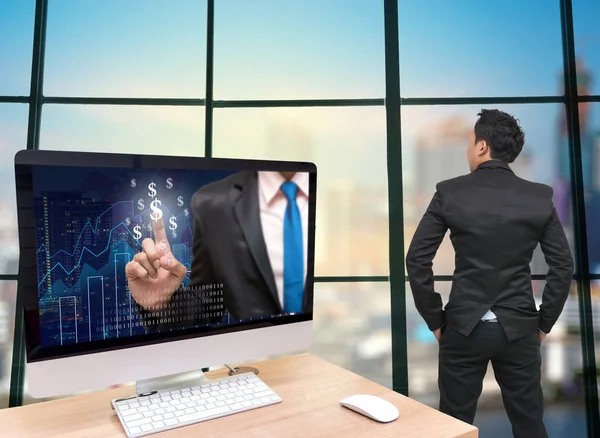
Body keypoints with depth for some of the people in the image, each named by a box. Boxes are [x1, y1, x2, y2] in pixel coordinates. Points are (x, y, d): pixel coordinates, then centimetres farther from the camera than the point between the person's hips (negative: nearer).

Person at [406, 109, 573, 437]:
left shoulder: (449, 193, -7)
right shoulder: (540, 197, -1)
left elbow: (416, 260, -9)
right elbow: (563, 266, 0)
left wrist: (434, 320, 0)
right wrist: (544, 323, 10)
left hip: (463, 327, -2)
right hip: (519, 329, 2)